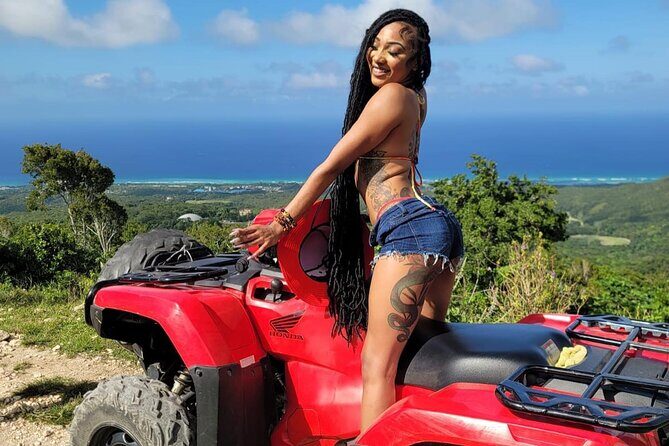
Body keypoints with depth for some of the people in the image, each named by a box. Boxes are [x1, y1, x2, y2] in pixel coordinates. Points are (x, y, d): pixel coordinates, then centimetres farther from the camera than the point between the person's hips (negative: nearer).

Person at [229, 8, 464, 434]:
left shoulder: (391, 95, -7)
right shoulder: (414, 98, 21)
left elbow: (331, 167, -5)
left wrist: (283, 223, 2)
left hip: (409, 229, -10)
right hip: (441, 225, 10)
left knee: (378, 366, -11)